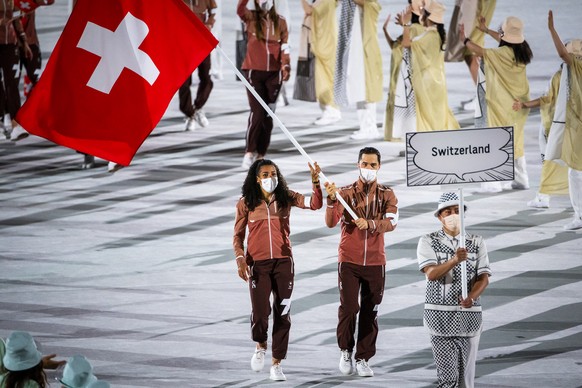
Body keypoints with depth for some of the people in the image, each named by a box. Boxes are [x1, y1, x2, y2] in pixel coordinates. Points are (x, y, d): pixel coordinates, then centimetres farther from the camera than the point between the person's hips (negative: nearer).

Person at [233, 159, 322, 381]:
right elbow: (238, 235, 5)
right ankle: (260, 346, 21)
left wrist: (315, 182, -25)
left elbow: (315, 204, -9)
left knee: (283, 313, 2)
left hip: (283, 262, 2)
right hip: (258, 264, -2)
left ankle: (277, 364, 12)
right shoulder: (246, 203, 1)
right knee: (260, 312, -12)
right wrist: (240, 259, -9)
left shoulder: (286, 198, 3)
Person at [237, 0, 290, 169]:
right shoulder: (251, 17, -1)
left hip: (273, 73, 3)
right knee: (257, 113, -12)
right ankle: (249, 152, -1)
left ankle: (261, 154, 17)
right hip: (253, 72, -3)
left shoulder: (280, 21, 5)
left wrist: (286, 66, -12)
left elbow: (284, 46, 2)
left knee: (268, 115, 6)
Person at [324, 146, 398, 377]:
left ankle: (363, 359, 13)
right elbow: (331, 222, -13)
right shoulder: (345, 193, 0)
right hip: (349, 261, -1)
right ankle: (345, 350, 12)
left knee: (370, 313, 3)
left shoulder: (387, 195, 4)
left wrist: (370, 224, -32)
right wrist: (331, 200, -30)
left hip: (375, 263, 2)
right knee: (348, 308, -11)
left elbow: (391, 222, -13)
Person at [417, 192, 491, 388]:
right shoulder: (428, 242, 0)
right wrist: (455, 260, -33)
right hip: (440, 314, -3)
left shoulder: (476, 242, 8)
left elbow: (483, 277, 0)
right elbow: (431, 273, -15)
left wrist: (472, 297, -21)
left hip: (469, 313, 3)